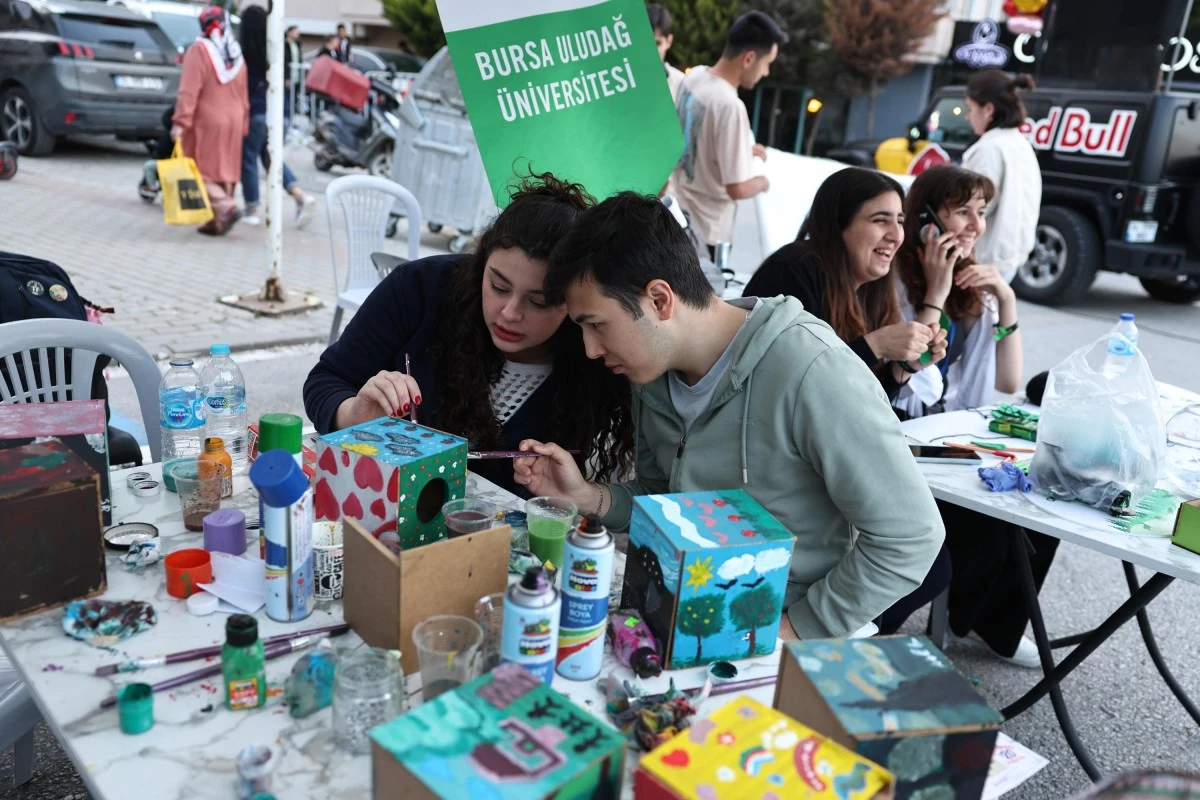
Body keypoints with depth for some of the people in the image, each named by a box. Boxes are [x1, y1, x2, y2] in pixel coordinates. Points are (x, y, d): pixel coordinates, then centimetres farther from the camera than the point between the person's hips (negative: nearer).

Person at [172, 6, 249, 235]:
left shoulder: (199, 50, -10)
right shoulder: (237, 54, 10)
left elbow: (189, 91, -17)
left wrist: (180, 122, -18)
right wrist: (242, 127, 17)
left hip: (206, 122, -6)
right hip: (232, 122, 6)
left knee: (200, 169, 0)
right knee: (224, 170, 10)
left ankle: (226, 206, -19)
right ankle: (218, 221, 11)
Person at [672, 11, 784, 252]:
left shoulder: (694, 76, -3)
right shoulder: (730, 105, -29)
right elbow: (737, 188, -26)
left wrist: (743, 148, 15)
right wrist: (763, 181, -6)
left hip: (676, 210, 8)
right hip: (707, 228, -8)